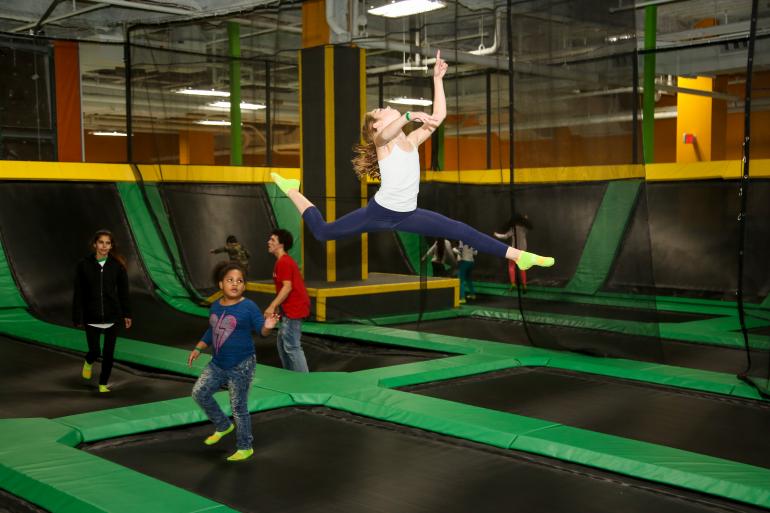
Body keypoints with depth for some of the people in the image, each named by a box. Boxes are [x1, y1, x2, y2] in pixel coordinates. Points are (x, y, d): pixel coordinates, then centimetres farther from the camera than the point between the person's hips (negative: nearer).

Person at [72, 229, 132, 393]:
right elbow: (78, 293, -1)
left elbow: (123, 291, 4)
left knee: (109, 352, 4)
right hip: (91, 317, -1)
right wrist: (77, 317, -3)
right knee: (95, 351, -2)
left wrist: (127, 314, 3)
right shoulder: (84, 265, -3)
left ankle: (103, 384, 21)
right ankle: (89, 362, 35)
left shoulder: (117, 265, -1)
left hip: (112, 316, 1)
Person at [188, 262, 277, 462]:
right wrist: (198, 349, 15)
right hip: (217, 364, 6)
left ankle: (245, 447, 19)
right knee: (199, 392, 6)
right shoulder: (215, 306, 4)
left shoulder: (249, 307, -14)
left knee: (239, 407, 2)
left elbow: (261, 330, -15)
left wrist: (268, 326, -37)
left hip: (241, 366, -6)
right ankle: (223, 426, 27)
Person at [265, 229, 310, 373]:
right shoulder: (285, 261, 17)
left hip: (294, 308, -11)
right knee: (282, 342, 18)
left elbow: (287, 287, -22)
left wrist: (272, 306, -22)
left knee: (291, 346, -9)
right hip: (292, 307, 11)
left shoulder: (283, 262, -15)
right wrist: (277, 306, 22)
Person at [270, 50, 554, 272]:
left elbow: (439, 116, 3)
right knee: (322, 231, 4)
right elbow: (387, 134, -36)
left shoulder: (411, 140, 8)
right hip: (379, 211, -5)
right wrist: (409, 115, -53)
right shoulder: (380, 140, -10)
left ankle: (517, 255, -1)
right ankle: (292, 190, 29)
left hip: (407, 215, 5)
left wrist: (438, 78, 2)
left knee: (461, 231, -2)